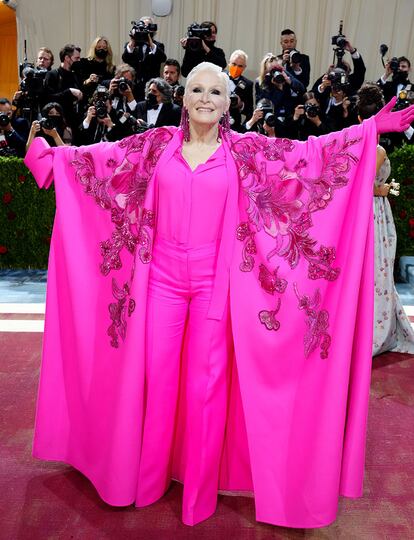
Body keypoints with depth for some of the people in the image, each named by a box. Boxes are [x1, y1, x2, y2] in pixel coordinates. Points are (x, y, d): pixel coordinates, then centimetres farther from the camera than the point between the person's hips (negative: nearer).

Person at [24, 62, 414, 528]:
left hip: (215, 282, -1)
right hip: (162, 278, 1)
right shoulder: (158, 144, 6)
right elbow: (99, 157, 10)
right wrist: (46, 153, 8)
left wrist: (374, 127, -7)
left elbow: (312, 153, -2)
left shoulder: (244, 150, 2)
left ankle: (200, 489, 30)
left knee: (207, 384, 7)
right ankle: (148, 477, 35)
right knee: (156, 378, 11)